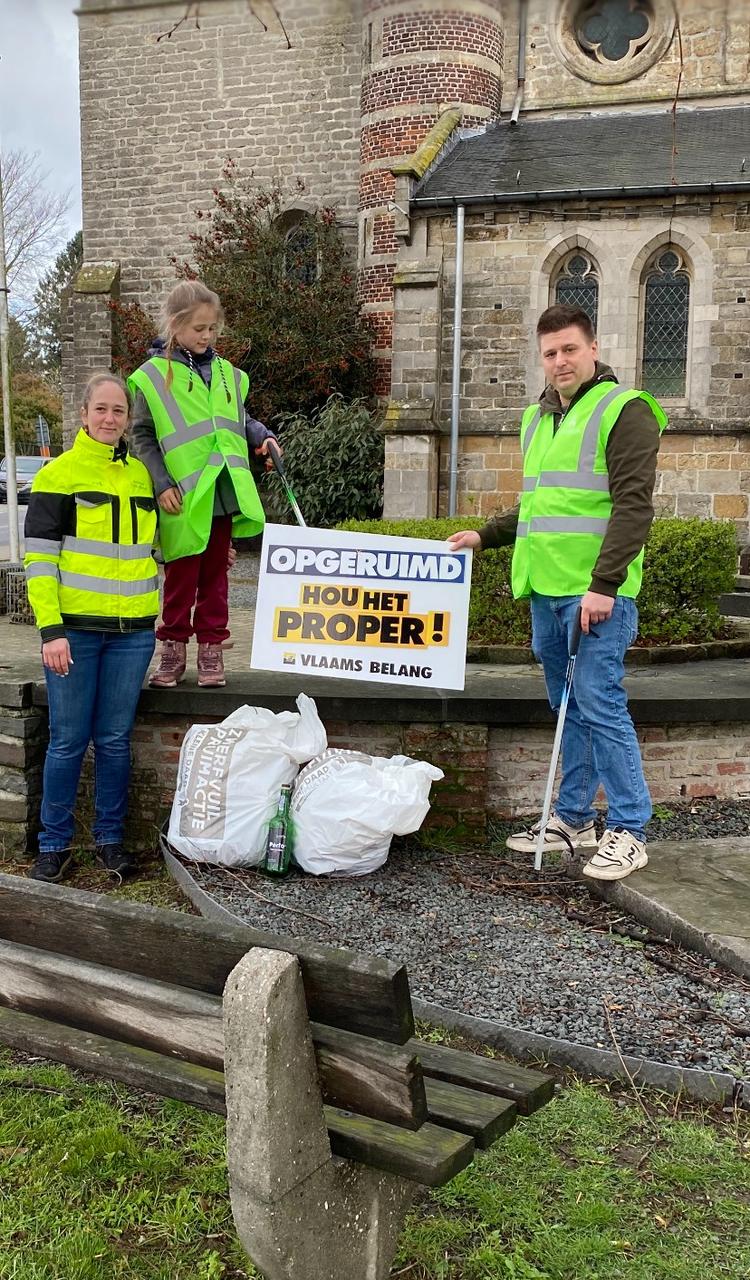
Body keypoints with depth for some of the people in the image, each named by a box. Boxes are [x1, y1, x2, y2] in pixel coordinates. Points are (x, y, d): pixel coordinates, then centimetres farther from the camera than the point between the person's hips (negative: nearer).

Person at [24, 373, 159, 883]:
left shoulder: (141, 474, 11)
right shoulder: (59, 473, -3)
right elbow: (39, 555, -7)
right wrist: (50, 629, -14)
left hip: (132, 630, 3)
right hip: (74, 627, -3)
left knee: (115, 739, 8)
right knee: (69, 740, 2)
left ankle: (110, 838, 21)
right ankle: (55, 843, 16)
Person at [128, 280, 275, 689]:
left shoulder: (227, 374, 12)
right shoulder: (153, 376, -2)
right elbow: (142, 436, -3)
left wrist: (261, 436, 2)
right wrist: (161, 484, -11)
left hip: (222, 494, 4)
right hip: (183, 499, -4)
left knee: (215, 576, 10)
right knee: (180, 578, 4)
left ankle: (211, 651, 18)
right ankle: (173, 650, 16)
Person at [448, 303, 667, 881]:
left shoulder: (624, 410, -6)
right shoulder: (537, 417, 19)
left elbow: (633, 506, -14)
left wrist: (603, 584, -21)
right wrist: (486, 535, 18)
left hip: (597, 594, -8)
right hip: (545, 590, 8)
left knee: (599, 704, -10)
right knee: (568, 707, 13)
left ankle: (628, 830, 1)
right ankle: (573, 819, 23)